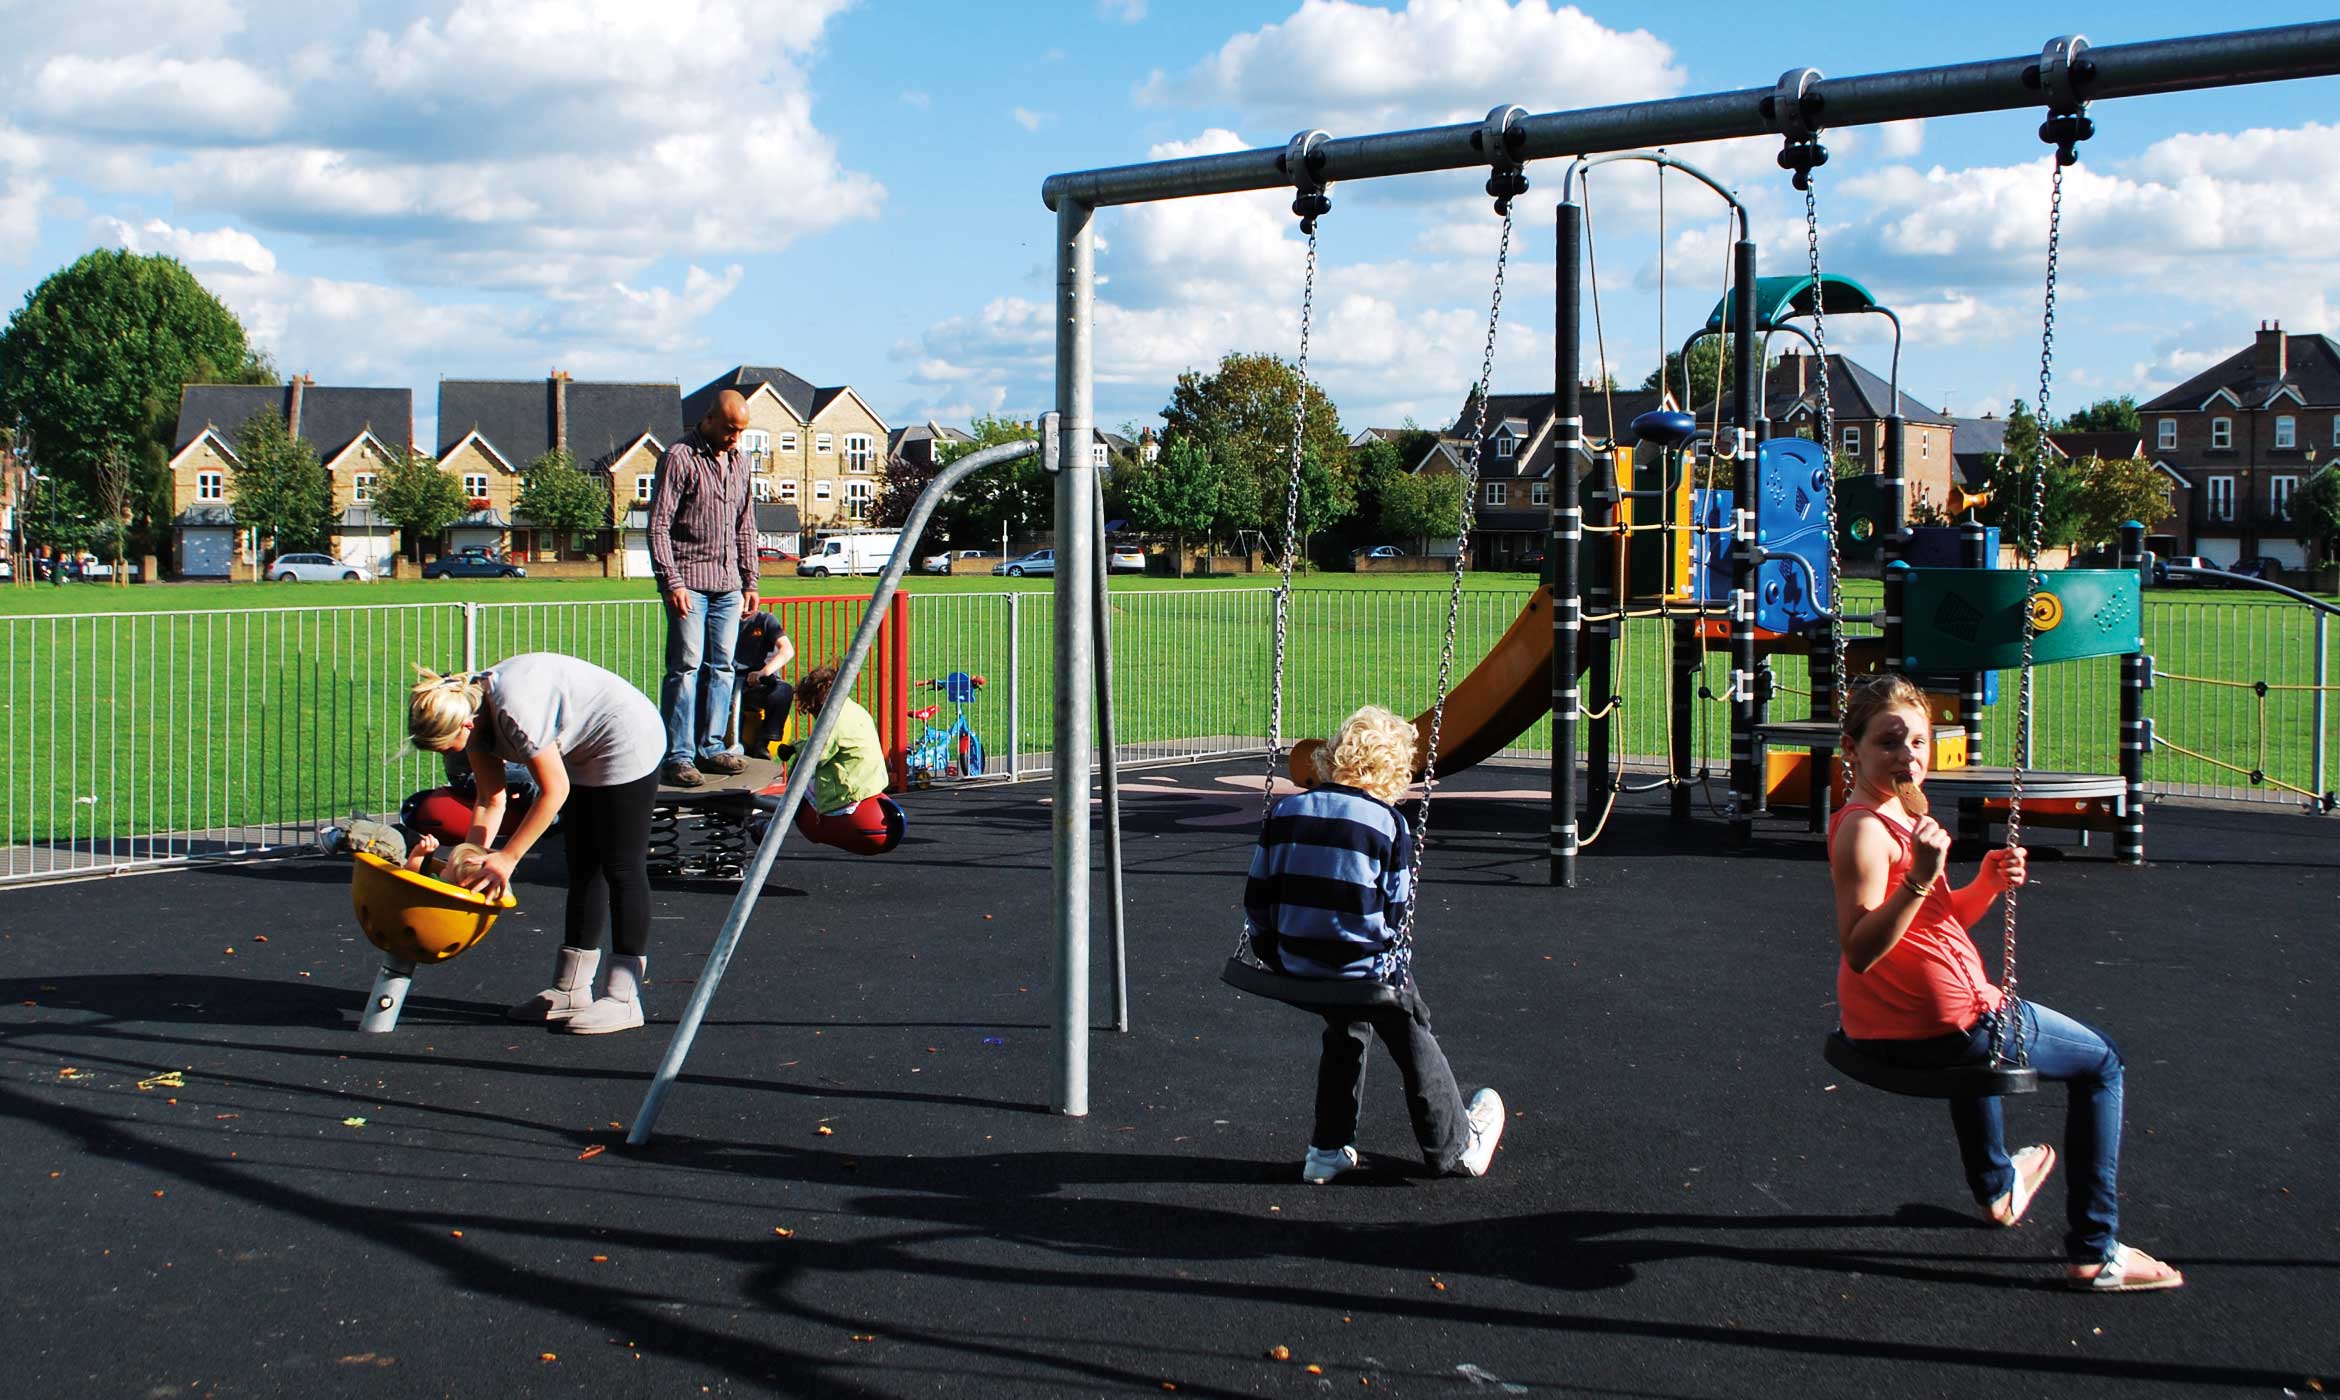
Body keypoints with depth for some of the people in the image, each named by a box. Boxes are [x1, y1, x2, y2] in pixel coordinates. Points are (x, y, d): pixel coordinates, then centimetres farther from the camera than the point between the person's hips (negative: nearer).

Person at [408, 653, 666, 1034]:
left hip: (626, 743, -10)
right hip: (584, 755, 10)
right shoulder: (472, 710, -5)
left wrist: (507, 858, -20)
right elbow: (490, 800, 2)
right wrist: (472, 860, -5)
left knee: (621, 869, -9)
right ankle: (569, 991, 17)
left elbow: (554, 791, -25)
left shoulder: (514, 710, -32)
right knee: (582, 869, 11)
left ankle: (623, 1000, -6)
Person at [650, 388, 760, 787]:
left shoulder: (738, 460, 15)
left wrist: (749, 581, 16)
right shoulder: (680, 457, -7)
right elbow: (658, 525, -10)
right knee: (686, 667, -9)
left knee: (722, 667, 6)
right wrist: (671, 582, -16)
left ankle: (711, 747, 13)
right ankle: (678, 756, -7)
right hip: (689, 582, -7)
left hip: (728, 584, 7)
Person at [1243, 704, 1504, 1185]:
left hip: (1300, 964, 4)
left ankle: (1328, 1149, 31)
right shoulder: (1389, 823, -10)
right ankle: (1454, 1147, 31)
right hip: (1369, 968, -4)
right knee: (1415, 1048, 16)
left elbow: (1257, 897, 4)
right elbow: (1396, 912, -7)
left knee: (1344, 1037, 28)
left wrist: (1271, 950, 16)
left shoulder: (1285, 812, 1)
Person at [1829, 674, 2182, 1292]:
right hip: (1941, 1028, -10)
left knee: (1973, 1031, 45)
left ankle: (1996, 1184, 64)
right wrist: (1920, 879, -41)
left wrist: (1988, 884, -6)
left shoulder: (1899, 816, 8)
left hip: (1883, 1026, 10)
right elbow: (1859, 950, -31)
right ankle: (2095, 1252, 13)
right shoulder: (1864, 829, -23)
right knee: (2100, 1061, 10)